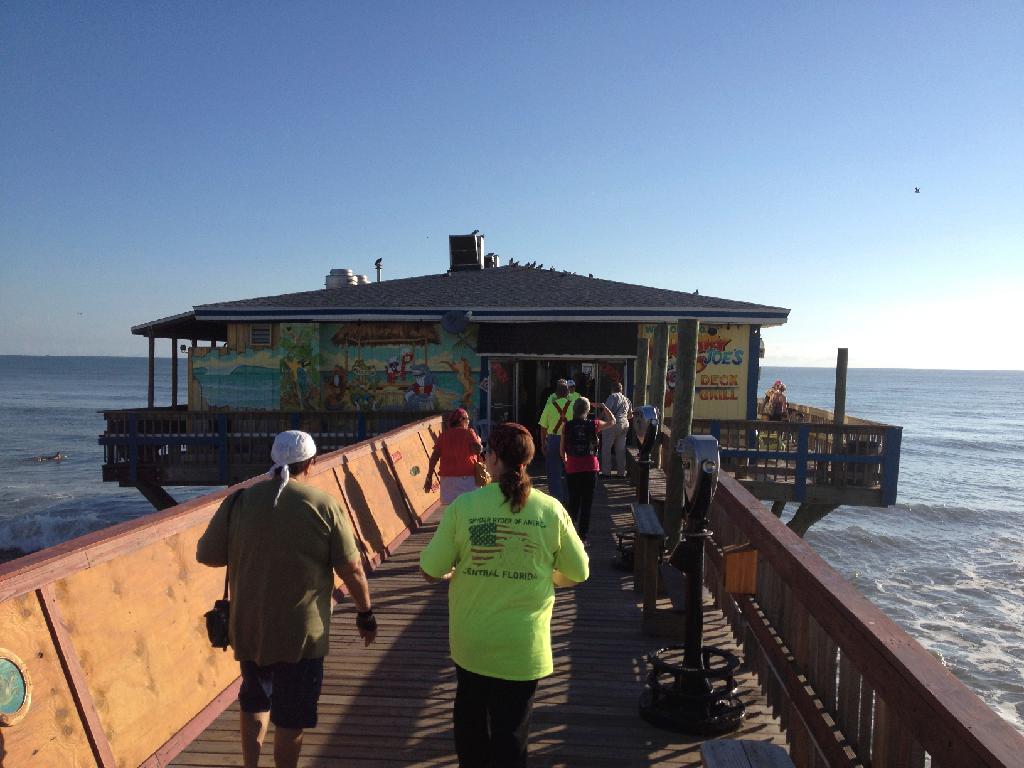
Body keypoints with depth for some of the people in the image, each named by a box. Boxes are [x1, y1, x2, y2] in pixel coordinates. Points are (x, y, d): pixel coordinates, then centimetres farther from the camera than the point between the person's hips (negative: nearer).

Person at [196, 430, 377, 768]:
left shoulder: (239, 501, -6)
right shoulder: (323, 505, -13)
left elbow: (206, 555, 2)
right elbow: (351, 570, -10)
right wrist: (366, 615, 4)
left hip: (248, 627, 3)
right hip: (301, 632, -3)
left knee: (254, 699, 27)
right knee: (291, 716, 14)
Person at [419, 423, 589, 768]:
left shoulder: (463, 505, -14)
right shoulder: (550, 509, -12)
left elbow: (430, 571, -7)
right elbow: (577, 574, -1)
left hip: (470, 643, 1)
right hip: (524, 647, -1)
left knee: (470, 717, 27)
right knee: (511, 730, 16)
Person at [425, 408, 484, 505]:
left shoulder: (443, 435, 9)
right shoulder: (468, 432, 0)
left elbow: (434, 457, 2)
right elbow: (478, 449, -14)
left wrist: (429, 477, 2)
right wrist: (479, 441, 8)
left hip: (447, 478, 3)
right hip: (467, 478, -3)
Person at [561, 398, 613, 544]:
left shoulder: (567, 427, -5)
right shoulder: (593, 425, -6)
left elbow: (562, 450, 2)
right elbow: (612, 421, 13)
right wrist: (604, 407, 20)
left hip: (572, 470, 1)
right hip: (590, 469, 0)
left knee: (573, 501, 14)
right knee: (587, 503, 7)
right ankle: (582, 536, 9)